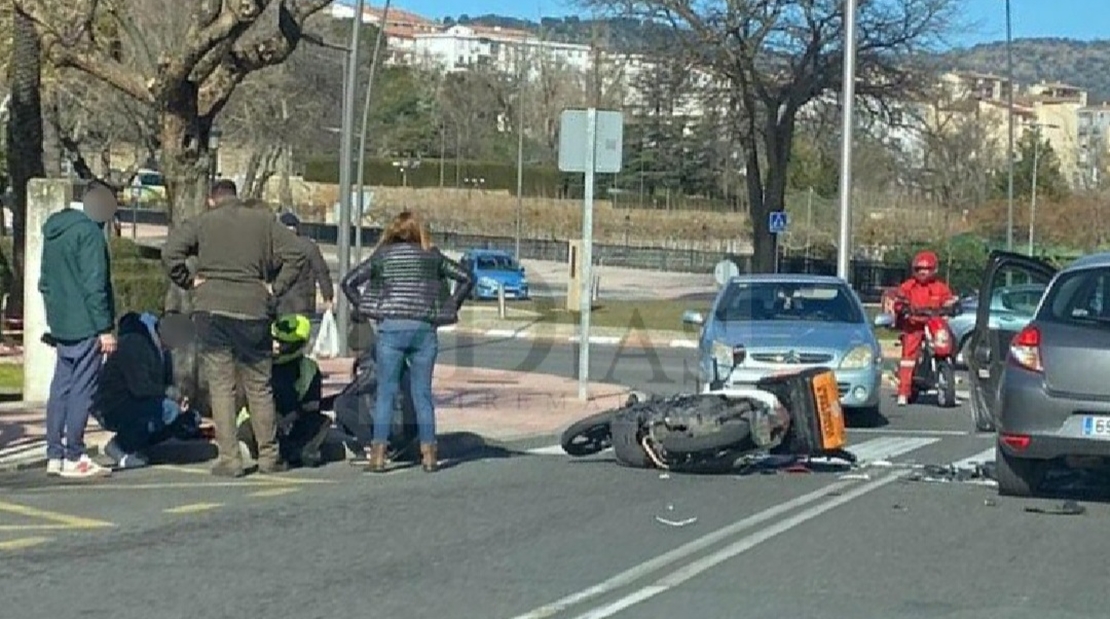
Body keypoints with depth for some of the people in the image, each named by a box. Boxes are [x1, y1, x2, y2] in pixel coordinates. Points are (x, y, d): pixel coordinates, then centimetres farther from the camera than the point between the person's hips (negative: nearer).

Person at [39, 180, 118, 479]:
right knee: (82, 390, -4)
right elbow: (94, 284, -18)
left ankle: (55, 455, 14)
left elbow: (45, 282, 20)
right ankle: (74, 459, -3)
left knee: (60, 389, 11)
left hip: (61, 326, 9)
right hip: (85, 326, -8)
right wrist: (105, 328, -16)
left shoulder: (53, 232, 15)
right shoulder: (89, 233, -13)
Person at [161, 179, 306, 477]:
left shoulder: (201, 222, 4)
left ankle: (229, 458, -2)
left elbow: (170, 253, -8)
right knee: (259, 387, 12)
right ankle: (269, 455, 17)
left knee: (221, 387, 2)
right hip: (254, 311, 2)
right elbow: (295, 255, 3)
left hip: (212, 310, -2)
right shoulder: (264, 221, 10)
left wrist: (189, 282, 2)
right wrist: (276, 288, 5)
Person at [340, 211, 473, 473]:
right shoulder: (432, 256, 9)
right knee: (423, 393, 7)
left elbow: (348, 282, 2)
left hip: (391, 327, -1)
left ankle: (378, 454, -3)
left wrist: (366, 309, 7)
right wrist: (450, 309, 11)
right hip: (425, 328, 1)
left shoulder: (382, 255, 7)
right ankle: (429, 455, 6)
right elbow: (466, 279, 8)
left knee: (385, 392, 2)